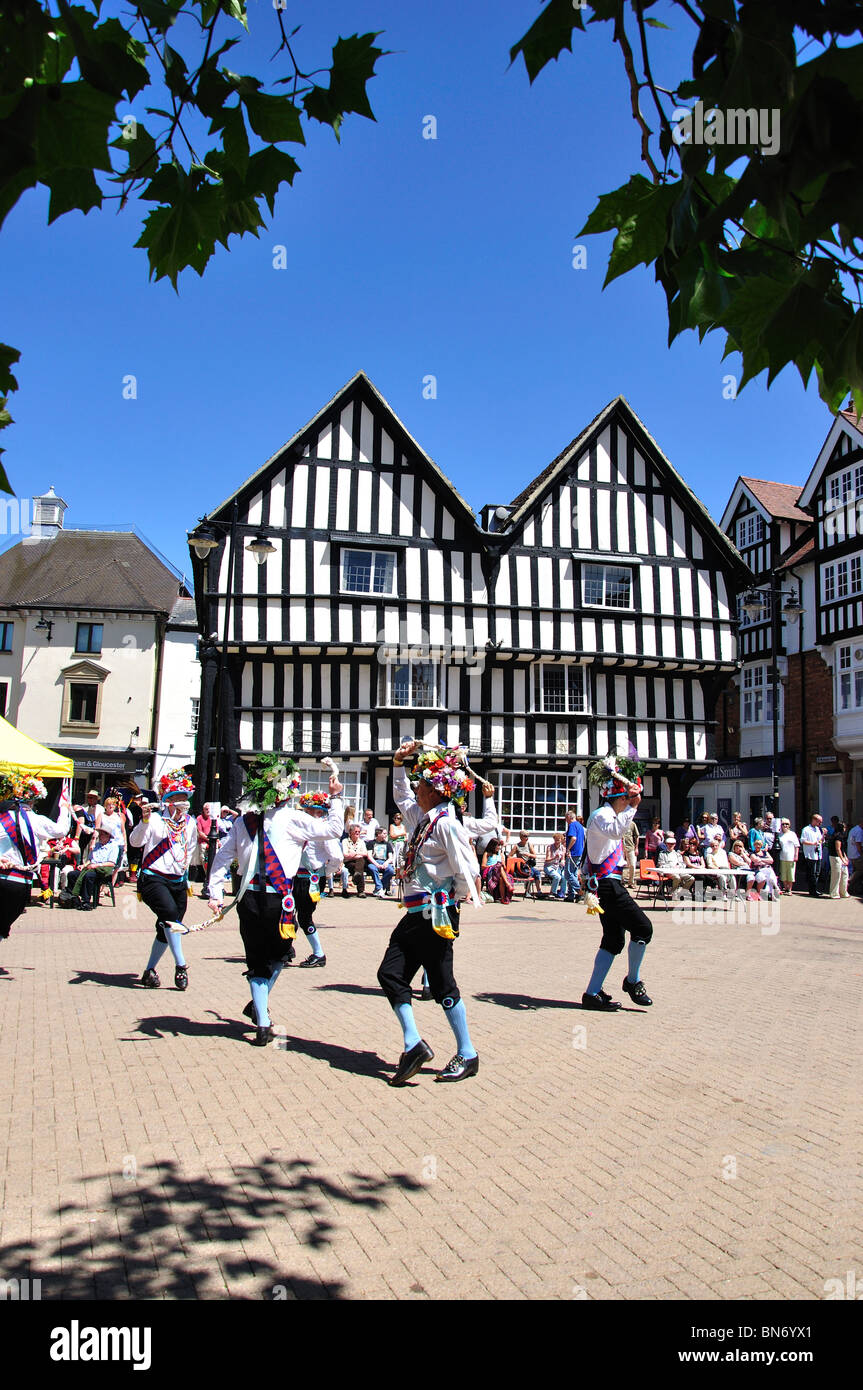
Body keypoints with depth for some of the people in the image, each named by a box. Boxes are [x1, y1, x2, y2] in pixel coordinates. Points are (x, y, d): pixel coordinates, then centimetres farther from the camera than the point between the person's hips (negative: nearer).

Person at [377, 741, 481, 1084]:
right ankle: (413, 1044, 9)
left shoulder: (446, 824, -16)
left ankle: (467, 1055, 13)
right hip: (416, 914, 9)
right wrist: (398, 764, 20)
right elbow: (401, 795, 32)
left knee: (442, 984, -1)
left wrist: (448, 898, -4)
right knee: (390, 973, 5)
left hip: (435, 914, -9)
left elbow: (468, 872, -18)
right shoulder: (421, 817, 11)